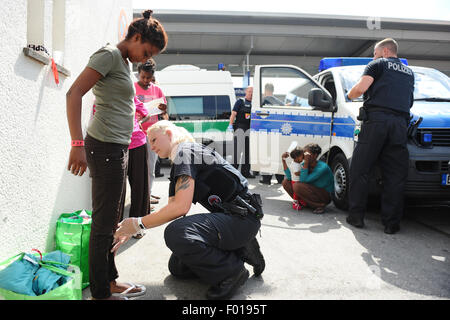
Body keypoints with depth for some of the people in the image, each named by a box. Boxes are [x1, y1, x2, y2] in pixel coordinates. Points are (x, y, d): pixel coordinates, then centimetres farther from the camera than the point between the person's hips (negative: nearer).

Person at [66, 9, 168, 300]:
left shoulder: (124, 62, 18)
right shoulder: (109, 55, -10)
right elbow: (74, 94, -20)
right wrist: (78, 144, -27)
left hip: (118, 148, 10)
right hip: (105, 147, -10)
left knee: (112, 221, 16)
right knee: (104, 223, -1)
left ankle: (110, 281, 30)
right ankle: (101, 293, 13)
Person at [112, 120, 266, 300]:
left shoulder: (186, 152, -13)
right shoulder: (177, 167, 17)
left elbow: (181, 207, -24)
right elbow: (171, 209, 14)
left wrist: (139, 224, -14)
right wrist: (128, 232, 8)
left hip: (243, 218, -10)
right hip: (225, 216, 10)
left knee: (176, 233, -32)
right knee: (177, 268, 12)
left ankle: (232, 271, -11)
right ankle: (239, 251, 12)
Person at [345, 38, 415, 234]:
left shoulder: (378, 64, 11)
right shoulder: (409, 72, 29)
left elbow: (361, 88, -3)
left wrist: (349, 95, 15)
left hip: (376, 120, -5)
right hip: (400, 124, 5)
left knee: (360, 170, 2)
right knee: (395, 176, 3)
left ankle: (356, 216, 4)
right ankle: (391, 223, 5)